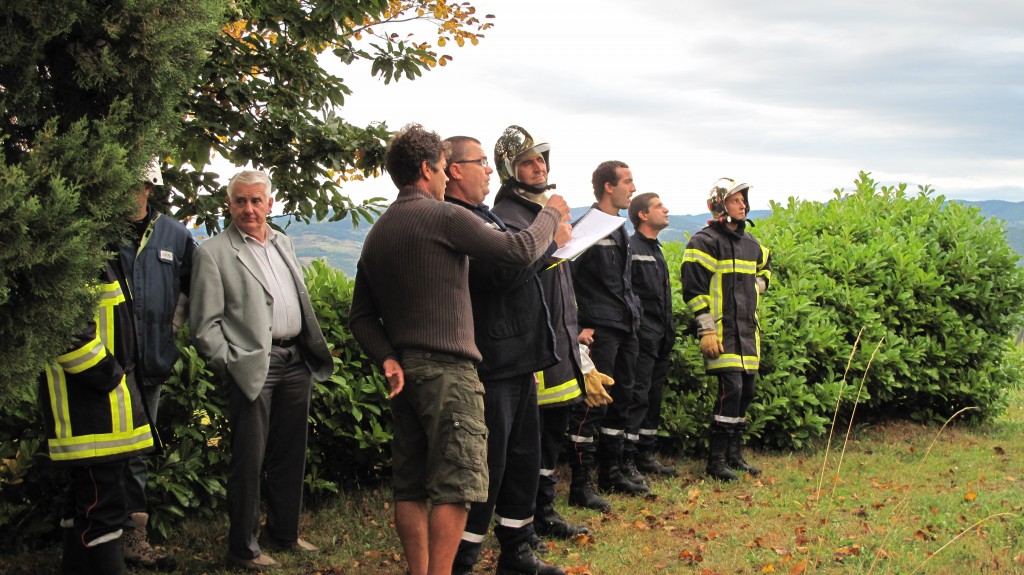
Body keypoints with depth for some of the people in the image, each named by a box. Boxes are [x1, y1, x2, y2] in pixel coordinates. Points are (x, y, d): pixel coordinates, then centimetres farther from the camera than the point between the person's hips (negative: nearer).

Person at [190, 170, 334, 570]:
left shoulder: (283, 243, 16)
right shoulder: (212, 252, -3)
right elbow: (205, 322, -5)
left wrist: (315, 350, 14)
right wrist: (227, 365, -12)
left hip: (296, 362, 6)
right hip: (253, 367, -6)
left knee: (290, 455, 14)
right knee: (249, 461, 0)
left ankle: (284, 532, 28)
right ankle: (243, 547, 12)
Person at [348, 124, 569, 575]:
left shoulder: (377, 233, 15)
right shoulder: (444, 217, -9)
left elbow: (361, 315, 14)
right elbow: (520, 250, -8)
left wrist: (387, 359, 3)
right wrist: (551, 215, 9)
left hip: (404, 371, 8)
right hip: (447, 369, -8)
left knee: (411, 485, 11)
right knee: (456, 486, -6)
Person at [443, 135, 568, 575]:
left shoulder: (483, 216, 17)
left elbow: (517, 266, 23)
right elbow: (504, 273, -26)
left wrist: (548, 244, 5)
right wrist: (550, 240, -12)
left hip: (519, 361, 11)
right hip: (490, 368, -11)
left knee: (523, 461, 18)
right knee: (485, 468, -3)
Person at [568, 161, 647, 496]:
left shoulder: (620, 229, 18)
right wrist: (578, 326, -18)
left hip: (626, 329, 9)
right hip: (599, 330, -9)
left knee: (621, 399, 14)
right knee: (592, 401, -8)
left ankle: (614, 471, 24)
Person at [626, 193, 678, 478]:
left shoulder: (655, 249, 20)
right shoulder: (631, 248, -11)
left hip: (660, 340, 9)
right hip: (642, 337, -9)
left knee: (653, 398, 12)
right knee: (637, 398, -9)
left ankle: (646, 456, 20)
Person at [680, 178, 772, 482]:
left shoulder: (750, 243, 15)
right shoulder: (705, 242, -8)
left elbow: (765, 267, 38)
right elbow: (693, 288, -12)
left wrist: (757, 287, 17)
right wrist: (706, 330, -17)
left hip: (748, 330, 8)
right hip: (722, 330, -8)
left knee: (747, 391, 10)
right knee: (731, 389, -15)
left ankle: (734, 455, 22)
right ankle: (716, 460, -6)